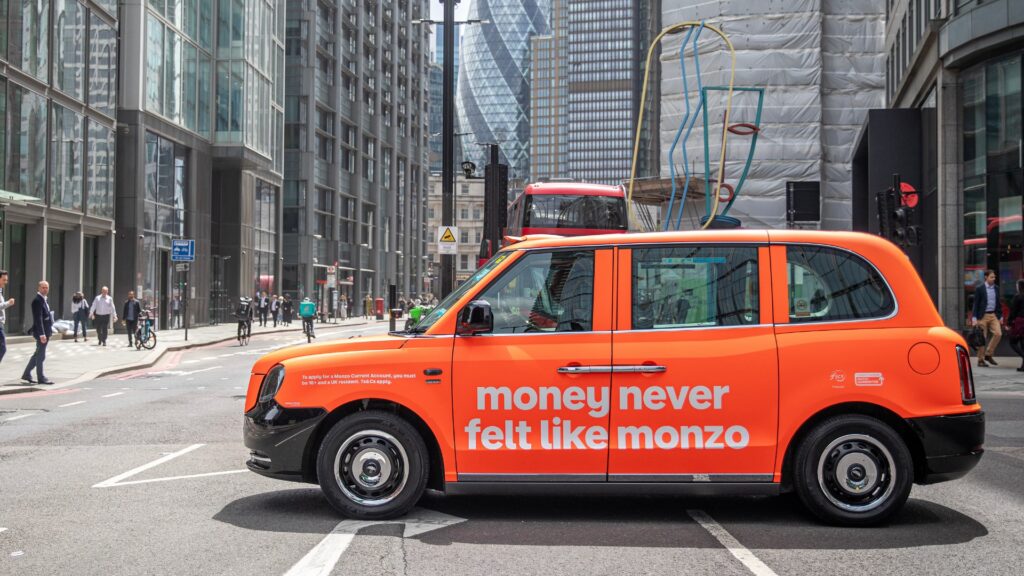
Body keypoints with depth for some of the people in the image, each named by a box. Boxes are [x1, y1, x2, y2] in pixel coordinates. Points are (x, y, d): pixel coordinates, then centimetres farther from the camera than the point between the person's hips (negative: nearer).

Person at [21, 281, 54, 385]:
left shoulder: (44, 300, 14)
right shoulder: (37, 301, -16)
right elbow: (38, 319, -22)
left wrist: (48, 332, 18)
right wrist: (42, 334, -25)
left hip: (45, 332, 10)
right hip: (41, 332, -10)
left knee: (38, 354, 16)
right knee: (40, 355, -1)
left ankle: (26, 374, 23)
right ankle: (40, 378, 7)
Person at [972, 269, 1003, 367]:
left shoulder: (996, 288, 9)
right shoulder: (980, 289, -5)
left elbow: (998, 303, 15)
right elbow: (976, 304, -5)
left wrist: (1001, 316, 11)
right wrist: (974, 318, -10)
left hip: (994, 315, 4)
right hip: (983, 316, -4)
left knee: (998, 334, -11)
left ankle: (988, 354, 5)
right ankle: (980, 360, 9)